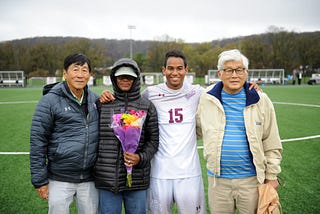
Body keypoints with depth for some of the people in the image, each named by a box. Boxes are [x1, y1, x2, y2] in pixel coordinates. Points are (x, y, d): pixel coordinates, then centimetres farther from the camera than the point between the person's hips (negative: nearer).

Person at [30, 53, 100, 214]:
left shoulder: (95, 99, 5)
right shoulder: (50, 101, -8)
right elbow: (37, 141, -7)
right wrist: (40, 181, -7)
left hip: (89, 180, 4)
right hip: (60, 180, -4)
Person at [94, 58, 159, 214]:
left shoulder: (147, 106, 3)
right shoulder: (103, 104, 5)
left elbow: (153, 140, 3)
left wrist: (141, 158, -11)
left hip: (137, 179, 0)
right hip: (107, 179, 1)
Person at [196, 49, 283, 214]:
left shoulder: (261, 101, -2)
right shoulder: (207, 100, -1)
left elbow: (271, 144, 2)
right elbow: (194, 130, 15)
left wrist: (271, 175, 2)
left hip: (252, 178, 0)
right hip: (218, 179, 1)